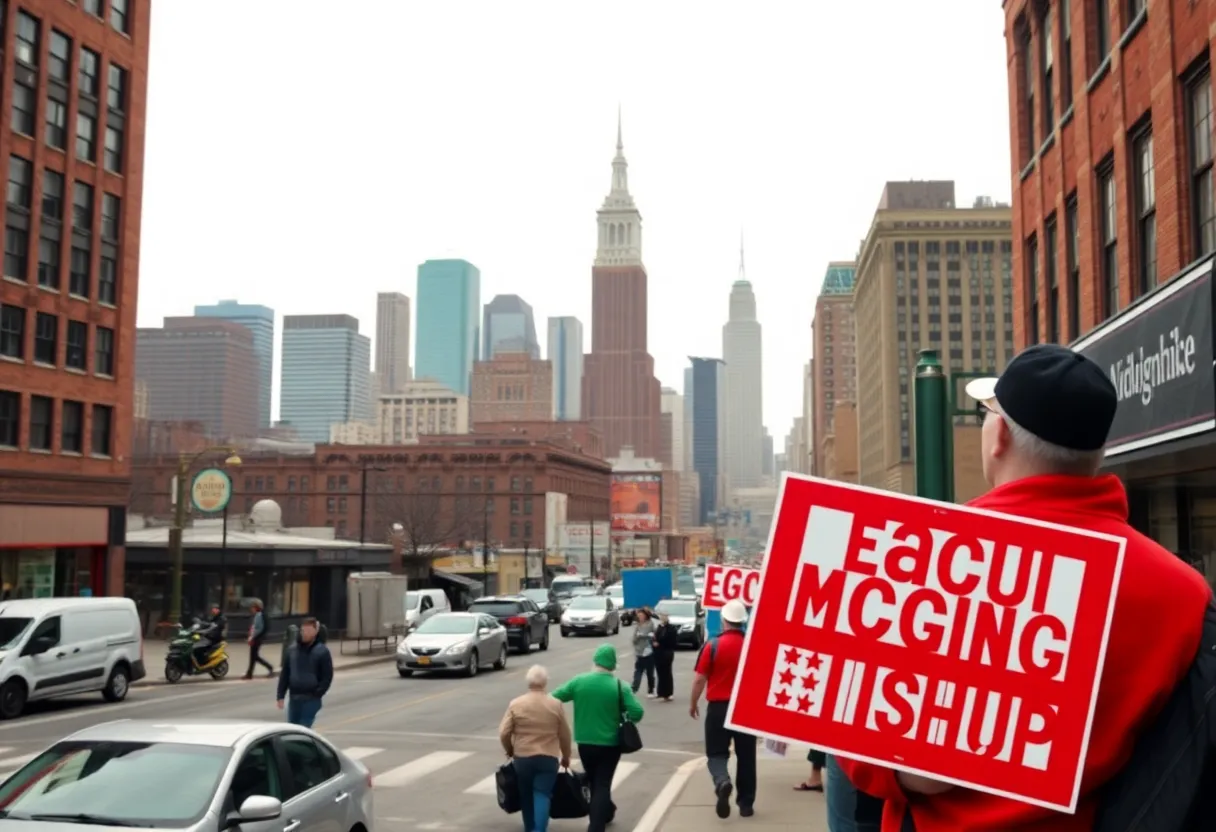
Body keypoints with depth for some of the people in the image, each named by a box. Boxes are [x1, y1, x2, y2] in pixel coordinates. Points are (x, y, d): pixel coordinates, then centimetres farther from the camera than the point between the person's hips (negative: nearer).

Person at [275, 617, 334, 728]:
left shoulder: (322, 651, -4)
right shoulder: (292, 650, 8)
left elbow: (327, 676, -5)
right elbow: (285, 674, 11)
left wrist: (317, 694, -13)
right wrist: (280, 695, 4)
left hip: (311, 699, -4)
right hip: (294, 698, 5)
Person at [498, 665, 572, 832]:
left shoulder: (515, 704, -4)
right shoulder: (556, 705, -3)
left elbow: (503, 733, -5)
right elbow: (564, 735, 3)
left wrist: (509, 751, 14)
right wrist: (566, 757, 18)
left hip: (522, 758, 1)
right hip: (548, 758, -1)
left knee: (526, 796, 16)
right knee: (542, 795, -3)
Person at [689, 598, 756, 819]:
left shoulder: (713, 646, -9)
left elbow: (700, 679, -6)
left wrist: (693, 703, 8)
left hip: (718, 707, -2)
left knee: (716, 753, 7)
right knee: (746, 757, 12)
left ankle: (722, 782, -22)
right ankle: (746, 804, 16)